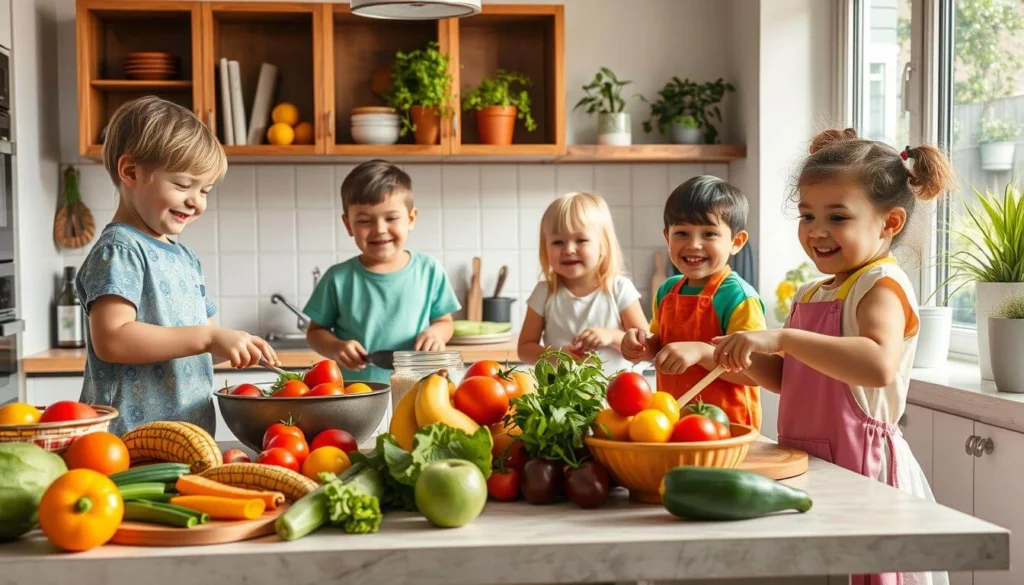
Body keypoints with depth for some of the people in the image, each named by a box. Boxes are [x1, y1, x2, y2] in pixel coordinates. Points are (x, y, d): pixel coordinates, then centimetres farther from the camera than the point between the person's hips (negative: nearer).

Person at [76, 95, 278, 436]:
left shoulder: (185, 257, 17)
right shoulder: (119, 249, -9)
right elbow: (111, 339, -22)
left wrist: (237, 346, 3)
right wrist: (207, 338, -23)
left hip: (191, 432, 8)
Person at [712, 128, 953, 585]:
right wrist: (747, 360, -3)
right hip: (806, 462, 8)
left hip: (859, 469, -8)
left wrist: (782, 338, -37)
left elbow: (880, 366, -33)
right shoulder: (810, 295, 12)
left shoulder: (882, 284, -13)